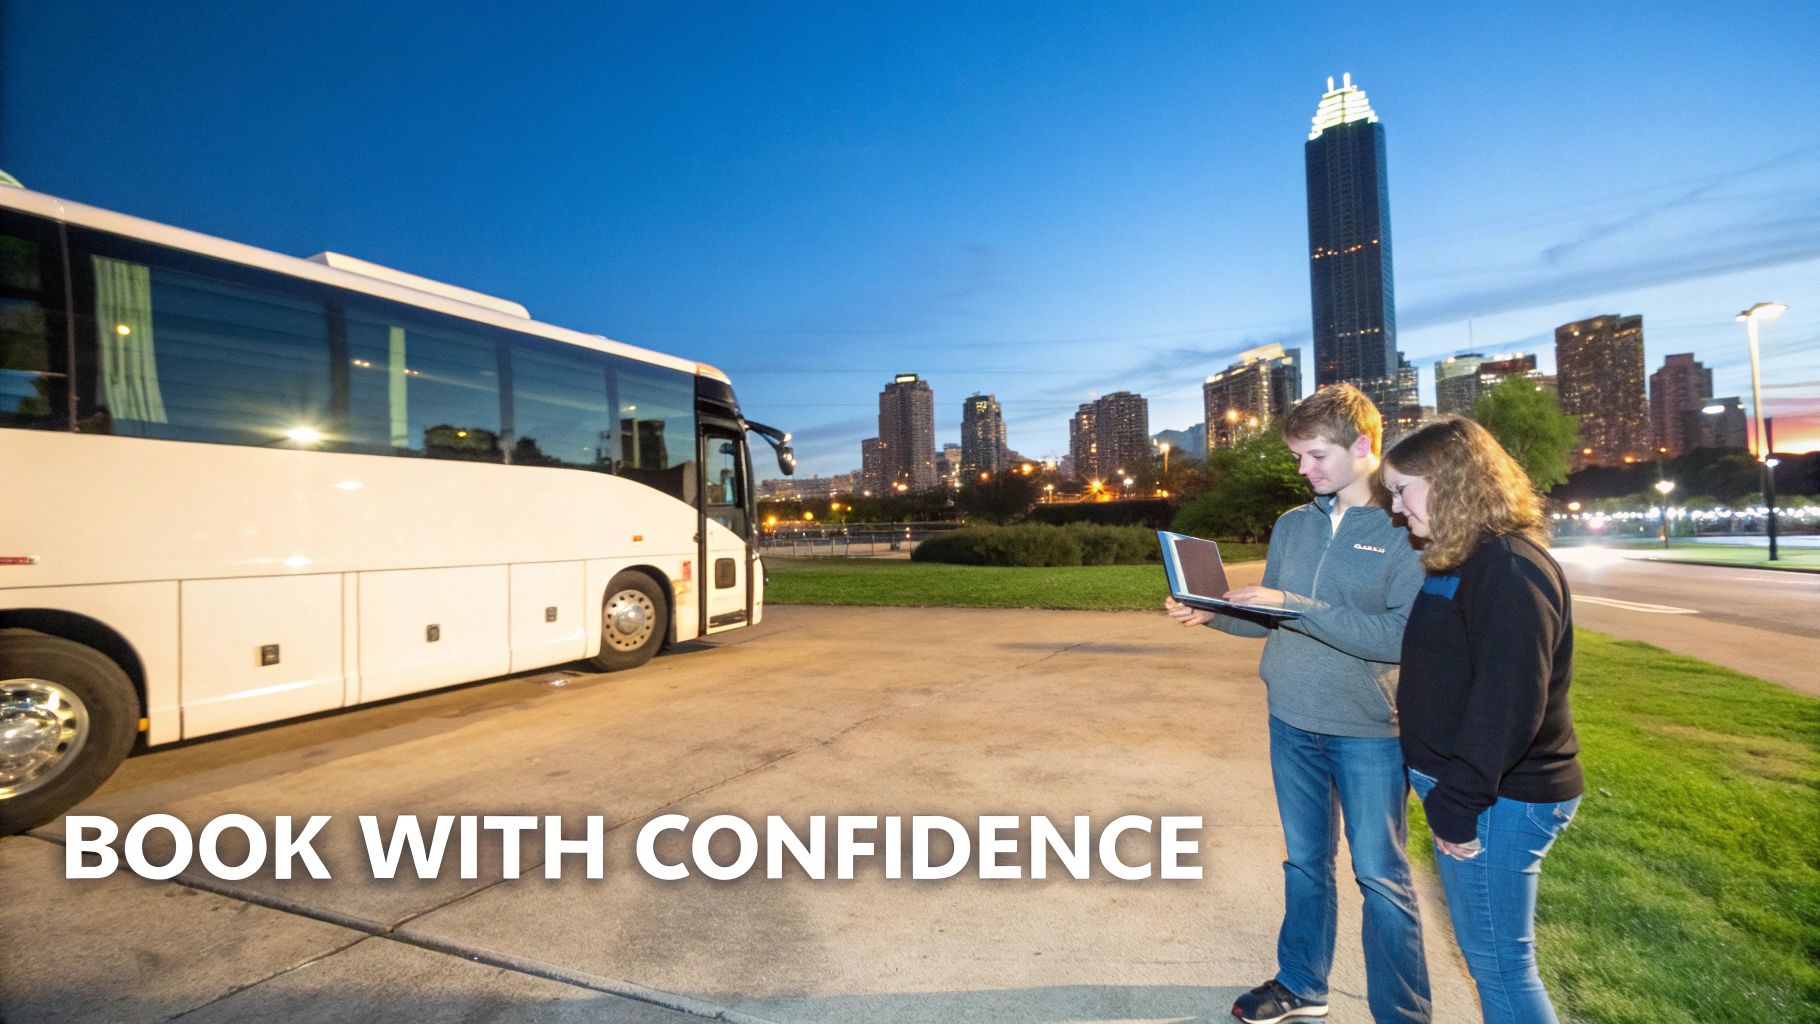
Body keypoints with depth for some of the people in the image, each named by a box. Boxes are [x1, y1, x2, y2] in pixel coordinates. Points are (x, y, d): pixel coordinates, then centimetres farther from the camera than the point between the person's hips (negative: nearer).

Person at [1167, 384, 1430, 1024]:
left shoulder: (1405, 531, -11)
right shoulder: (1293, 525, 5)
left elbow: (1401, 635, -22)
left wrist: (1294, 605, -27)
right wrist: (1211, 614, -8)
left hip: (1369, 731, -5)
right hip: (1292, 724, 5)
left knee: (1381, 877, 8)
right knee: (1305, 862, 19)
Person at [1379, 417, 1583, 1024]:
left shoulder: (1508, 568, -20)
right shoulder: (1461, 561, 11)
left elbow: (1509, 702, -24)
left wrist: (1458, 803, -19)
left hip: (1499, 799, -10)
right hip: (1464, 784, 10)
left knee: (1499, 963, 5)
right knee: (1487, 953, 21)